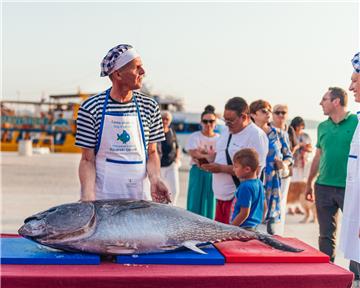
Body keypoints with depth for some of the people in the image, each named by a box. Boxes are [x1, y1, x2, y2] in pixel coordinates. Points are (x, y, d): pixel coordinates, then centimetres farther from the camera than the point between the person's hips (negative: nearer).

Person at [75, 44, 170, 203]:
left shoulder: (150, 106, 1)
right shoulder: (91, 108, -7)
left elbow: (152, 152, 7)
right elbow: (87, 160, -5)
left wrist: (154, 178, -12)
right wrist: (88, 196, -19)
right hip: (102, 196, -2)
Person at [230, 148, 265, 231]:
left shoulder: (245, 187, -21)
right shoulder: (259, 183, 7)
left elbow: (244, 213, -21)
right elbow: (264, 207, 15)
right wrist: (257, 221, 26)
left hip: (244, 227, -10)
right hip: (254, 226, 10)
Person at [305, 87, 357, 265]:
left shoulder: (356, 122, -5)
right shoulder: (323, 127, 11)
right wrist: (309, 184, 19)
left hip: (349, 188, -5)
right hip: (324, 187, 5)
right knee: (326, 235, 11)